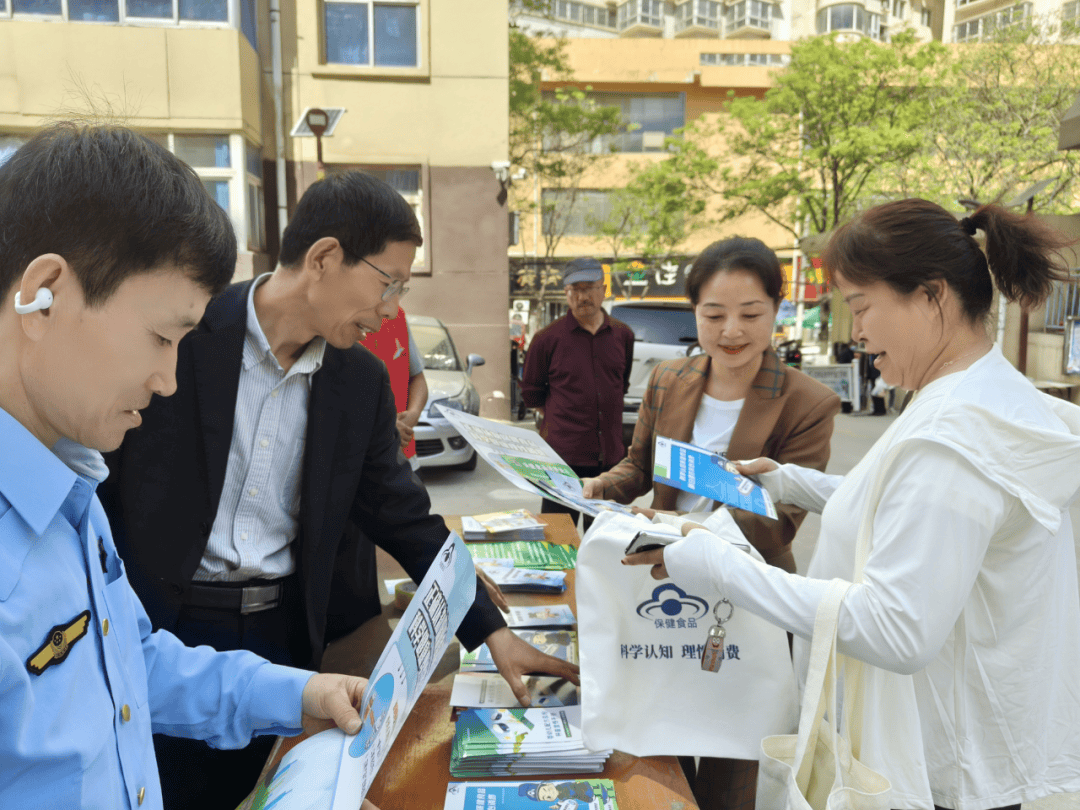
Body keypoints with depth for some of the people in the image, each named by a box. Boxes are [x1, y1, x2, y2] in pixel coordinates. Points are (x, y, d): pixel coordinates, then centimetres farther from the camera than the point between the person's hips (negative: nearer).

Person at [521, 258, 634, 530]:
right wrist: (558, 419, 8)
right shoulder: (547, 338, -4)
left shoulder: (623, 335, 7)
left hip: (610, 454, 4)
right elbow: (531, 391, 8)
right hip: (564, 455, -3)